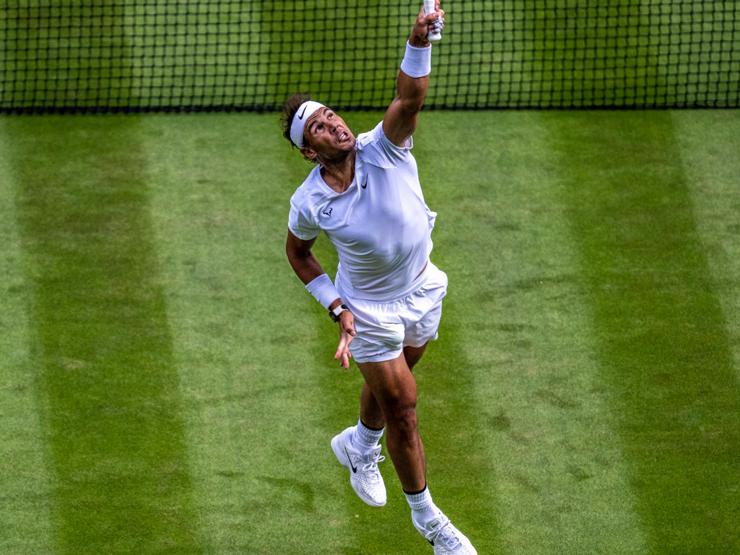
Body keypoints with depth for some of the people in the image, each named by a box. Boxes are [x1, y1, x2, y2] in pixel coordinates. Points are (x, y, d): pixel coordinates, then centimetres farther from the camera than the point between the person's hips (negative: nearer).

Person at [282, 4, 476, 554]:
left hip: (421, 289, 3)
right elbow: (298, 252, -1)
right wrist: (336, 307, -10)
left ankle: (359, 446, 59)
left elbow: (410, 99, -42)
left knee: (391, 385, 25)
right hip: (368, 308, -3)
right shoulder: (309, 203, -22)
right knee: (401, 407, 2)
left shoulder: (383, 149, -22)